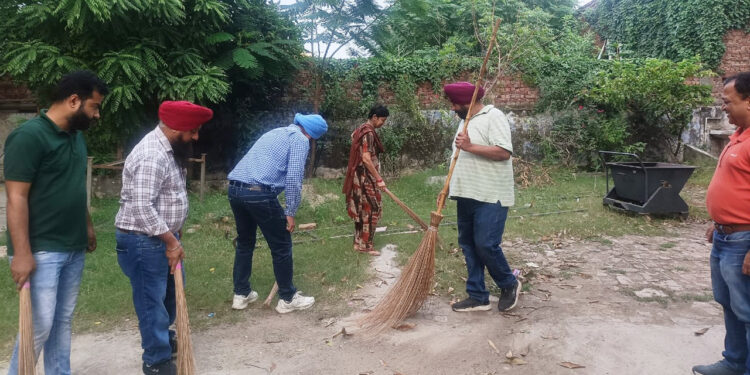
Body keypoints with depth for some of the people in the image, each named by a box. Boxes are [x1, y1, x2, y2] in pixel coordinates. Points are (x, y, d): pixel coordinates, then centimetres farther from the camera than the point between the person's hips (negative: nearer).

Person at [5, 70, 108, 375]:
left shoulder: (76, 135, 9)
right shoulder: (29, 136, -15)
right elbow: (17, 198, -18)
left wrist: (87, 226, 21)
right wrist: (22, 253, -20)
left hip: (74, 248, 8)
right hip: (41, 251, -7)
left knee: (63, 322, 14)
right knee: (40, 326, -2)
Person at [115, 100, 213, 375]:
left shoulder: (168, 148, 8)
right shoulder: (151, 156, -25)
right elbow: (141, 207, -30)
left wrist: (173, 233, 19)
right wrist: (171, 242, -24)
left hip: (162, 236, 10)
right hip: (143, 241, -10)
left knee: (171, 290, 24)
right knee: (152, 300, 4)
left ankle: (163, 337, 45)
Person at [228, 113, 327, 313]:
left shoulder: (275, 132, 28)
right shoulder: (300, 139, 2)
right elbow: (293, 178, -10)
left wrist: (280, 211, 34)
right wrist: (290, 212, -3)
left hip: (235, 189, 9)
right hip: (259, 193, -8)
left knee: (244, 242, 22)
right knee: (282, 246, 6)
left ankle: (241, 294, 31)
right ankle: (287, 299, 18)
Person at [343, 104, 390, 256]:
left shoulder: (362, 129, 14)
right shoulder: (369, 132, -18)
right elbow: (366, 159, -24)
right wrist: (379, 179, -21)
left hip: (361, 177, 10)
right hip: (366, 177, -10)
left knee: (362, 209, 13)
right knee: (371, 209, -4)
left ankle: (359, 242, 19)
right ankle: (365, 244, 2)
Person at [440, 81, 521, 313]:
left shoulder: (493, 116, -9)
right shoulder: (465, 120, 18)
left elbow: (504, 152, -21)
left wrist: (470, 146, -22)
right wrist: (450, 189, 19)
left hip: (490, 196, -9)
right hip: (466, 195, 9)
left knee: (486, 245, -10)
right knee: (468, 245, 8)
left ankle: (509, 285, 16)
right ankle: (478, 297, 17)